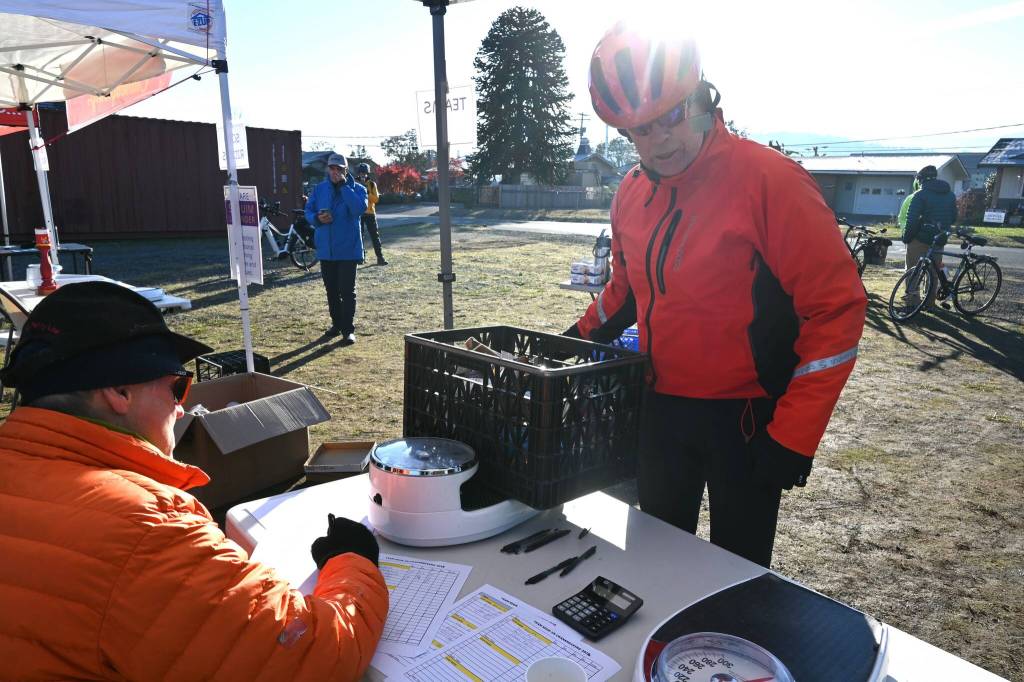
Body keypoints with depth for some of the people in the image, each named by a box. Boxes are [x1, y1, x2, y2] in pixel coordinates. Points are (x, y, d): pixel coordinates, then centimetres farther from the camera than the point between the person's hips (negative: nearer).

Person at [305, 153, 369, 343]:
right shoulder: (319, 189, 8)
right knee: (331, 290, 14)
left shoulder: (357, 189, -3)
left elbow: (359, 208, -22)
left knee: (347, 290, -5)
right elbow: (308, 210, 10)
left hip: (348, 249, -4)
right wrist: (317, 218, -13)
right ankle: (336, 324, 28)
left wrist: (343, 186, -21)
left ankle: (348, 329, 1)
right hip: (325, 249, 4)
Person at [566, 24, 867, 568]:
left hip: (745, 419, -5)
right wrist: (575, 341, 9)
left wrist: (792, 436, -19)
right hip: (659, 409, 6)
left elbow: (836, 307, -18)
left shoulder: (769, 179, -18)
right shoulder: (632, 192, 3)